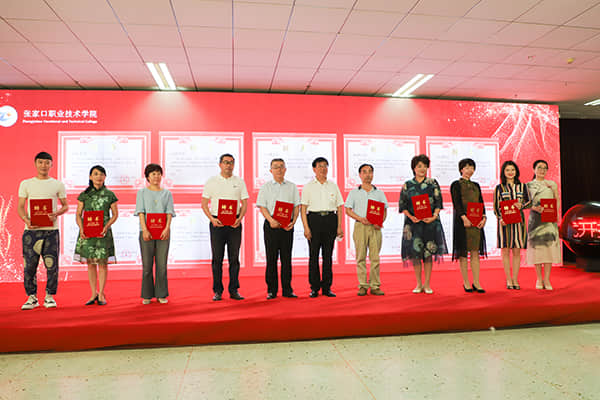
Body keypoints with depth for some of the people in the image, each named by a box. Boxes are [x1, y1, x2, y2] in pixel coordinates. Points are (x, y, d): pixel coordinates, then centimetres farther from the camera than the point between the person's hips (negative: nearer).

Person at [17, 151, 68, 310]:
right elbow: (20, 207, 9)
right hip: (31, 230, 1)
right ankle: (31, 297, 13)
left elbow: (65, 206, 12)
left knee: (52, 265, -1)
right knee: (29, 265, 0)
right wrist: (26, 220, -11)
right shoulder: (26, 184, 11)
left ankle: (50, 296, 11)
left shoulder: (58, 185, 10)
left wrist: (56, 214, -10)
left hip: (51, 230, 0)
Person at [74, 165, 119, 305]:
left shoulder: (109, 195, 3)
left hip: (103, 232, -1)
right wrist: (81, 229, -8)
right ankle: (94, 294, 16)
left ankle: (101, 294, 9)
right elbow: (78, 214, 7)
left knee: (102, 262, -1)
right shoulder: (84, 194, 6)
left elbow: (115, 214, 4)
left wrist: (106, 227, -10)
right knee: (90, 262, 5)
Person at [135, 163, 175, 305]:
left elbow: (169, 212, 3)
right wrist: (145, 230, -14)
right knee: (147, 265, 2)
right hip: (146, 232, -1)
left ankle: (161, 294, 12)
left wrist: (167, 228, -13)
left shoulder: (167, 193, 12)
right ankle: (147, 295, 12)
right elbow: (141, 212, -2)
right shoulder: (142, 192, 8)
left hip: (163, 232, 1)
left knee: (162, 265, 2)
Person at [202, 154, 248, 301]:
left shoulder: (239, 182, 9)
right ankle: (217, 291, 10)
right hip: (217, 222, -1)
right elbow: (204, 203, 4)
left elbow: (244, 203, 8)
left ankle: (234, 290, 12)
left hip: (234, 223, 1)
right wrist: (212, 219, -11)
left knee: (234, 257, 4)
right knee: (217, 258, 2)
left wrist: (240, 218, -9)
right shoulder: (211, 181, 6)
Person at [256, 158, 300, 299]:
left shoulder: (292, 187, 12)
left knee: (286, 257, 3)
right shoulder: (266, 187, 7)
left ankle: (287, 289, 9)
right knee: (271, 258, 0)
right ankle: (271, 290, 7)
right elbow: (262, 206, 0)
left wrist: (293, 221, -8)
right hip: (271, 225, -1)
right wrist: (271, 220, -16)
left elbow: (297, 206, 8)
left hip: (287, 225, 1)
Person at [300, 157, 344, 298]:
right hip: (314, 219, -2)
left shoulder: (333, 186, 13)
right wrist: (306, 227, -10)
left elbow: (339, 208, 12)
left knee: (328, 254, 4)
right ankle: (314, 287, 7)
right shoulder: (308, 186, 5)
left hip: (330, 220, 2)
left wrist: (339, 226, 3)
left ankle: (327, 287, 11)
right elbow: (303, 209, 0)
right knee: (313, 254, -2)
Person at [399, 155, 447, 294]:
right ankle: (419, 284, 12)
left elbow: (438, 202, 4)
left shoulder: (433, 183, 8)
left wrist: (434, 216, -13)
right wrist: (411, 217, -13)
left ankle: (427, 284, 9)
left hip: (430, 222, 0)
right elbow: (402, 205, 3)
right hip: (413, 223, 0)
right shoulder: (407, 185, 7)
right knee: (415, 253, 0)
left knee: (428, 253, 1)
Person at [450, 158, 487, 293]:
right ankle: (466, 283, 6)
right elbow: (456, 203, -10)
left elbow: (481, 203, 13)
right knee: (463, 252, -1)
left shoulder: (476, 185, 18)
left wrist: (484, 217, -3)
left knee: (475, 252, 4)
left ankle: (476, 283, 8)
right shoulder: (456, 185, 0)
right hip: (462, 221, -5)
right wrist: (464, 217, -21)